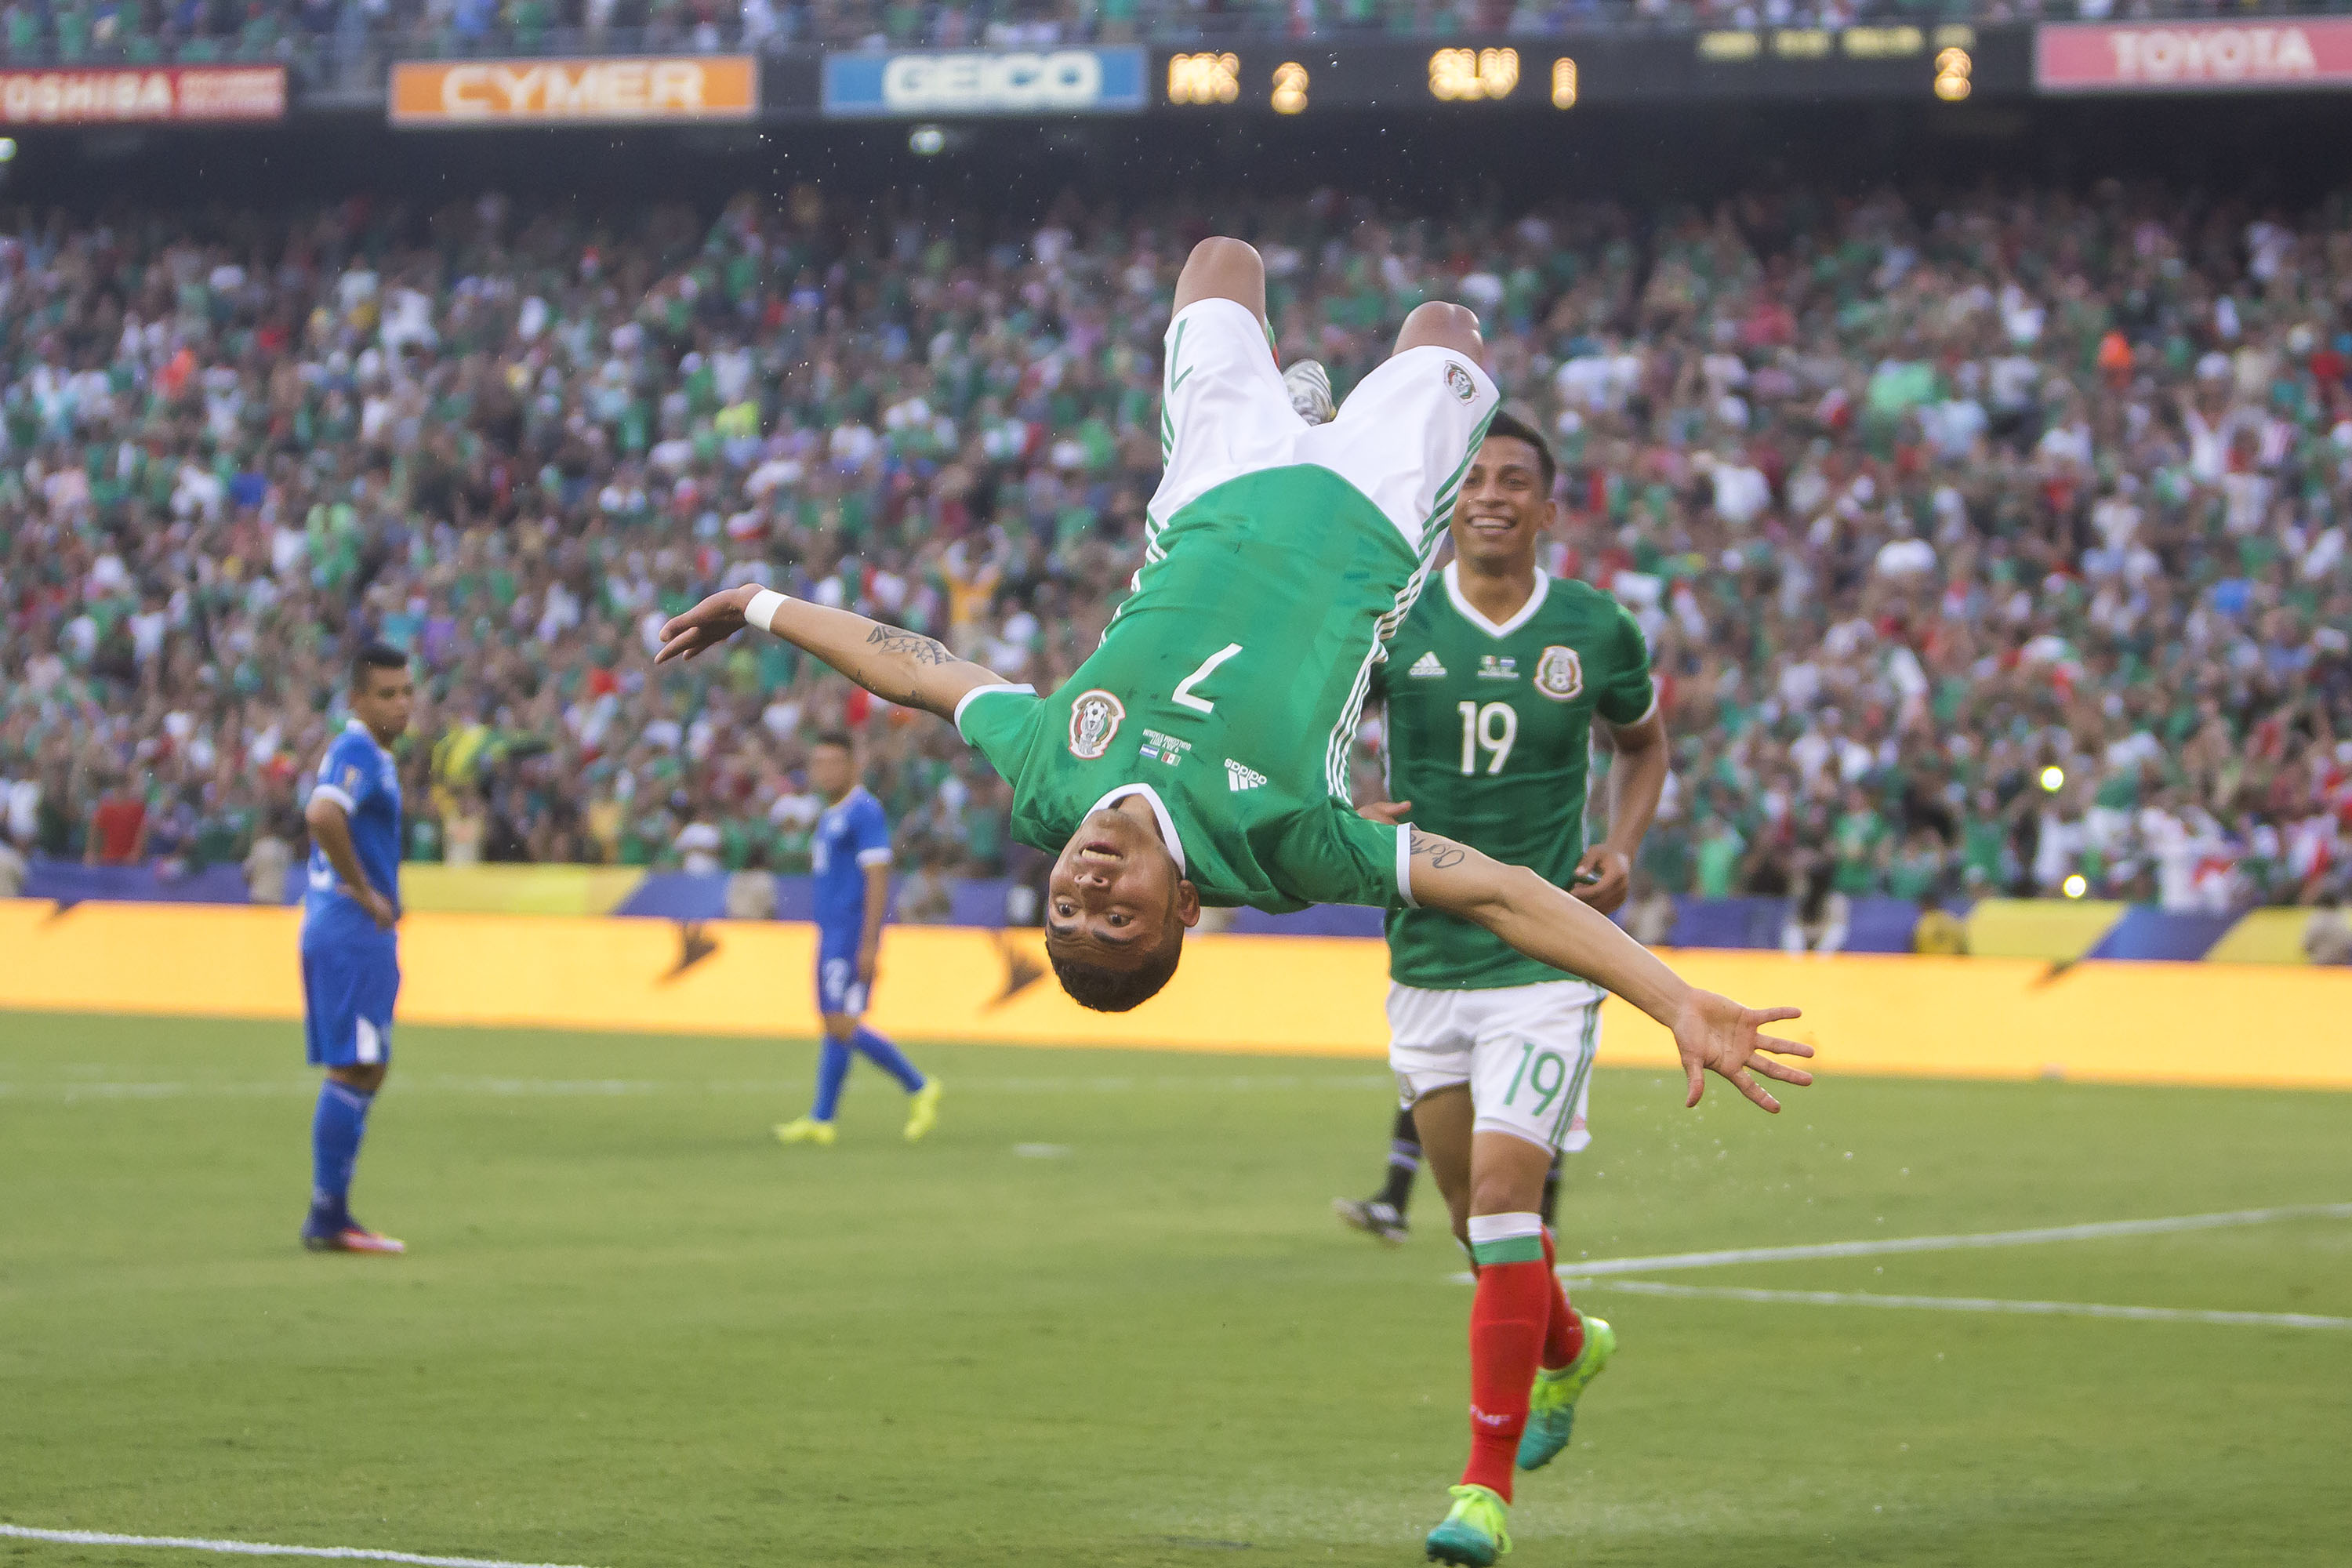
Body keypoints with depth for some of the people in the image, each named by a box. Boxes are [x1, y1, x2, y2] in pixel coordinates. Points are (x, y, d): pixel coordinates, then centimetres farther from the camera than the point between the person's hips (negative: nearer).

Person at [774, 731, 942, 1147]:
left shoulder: (864, 812, -13)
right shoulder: (829, 815, 17)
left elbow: (877, 878, -18)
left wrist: (869, 945, -21)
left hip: (854, 934, -9)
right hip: (830, 932, 9)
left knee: (843, 1025, -12)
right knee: (833, 1025, 7)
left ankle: (919, 1088, -3)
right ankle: (821, 1121, 7)